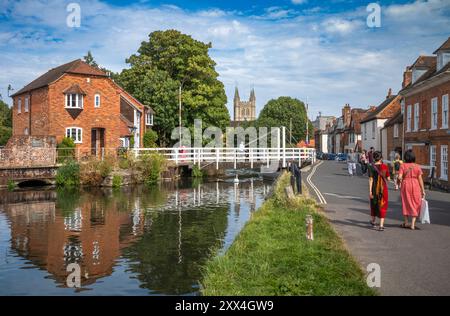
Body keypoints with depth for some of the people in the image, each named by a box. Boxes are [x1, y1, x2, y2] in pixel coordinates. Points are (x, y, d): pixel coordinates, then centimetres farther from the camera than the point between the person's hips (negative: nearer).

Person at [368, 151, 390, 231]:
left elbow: (371, 179, -12)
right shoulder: (385, 167, -3)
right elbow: (388, 179, 3)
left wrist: (370, 191, -11)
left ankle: (373, 221, 38)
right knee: (382, 206, 4)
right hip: (383, 188, 0)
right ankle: (381, 225, -3)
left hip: (375, 188, 0)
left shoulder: (371, 167, -9)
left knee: (374, 204, 20)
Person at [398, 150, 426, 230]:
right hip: (415, 186, 0)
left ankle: (406, 223, 25)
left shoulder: (403, 165, -5)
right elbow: (420, 179, -3)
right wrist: (423, 190, 2)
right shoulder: (417, 166, -2)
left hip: (405, 185, 1)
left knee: (406, 203, 16)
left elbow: (400, 177, -12)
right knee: (415, 204, 9)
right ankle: (413, 224, 4)